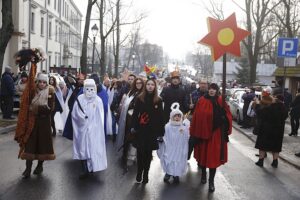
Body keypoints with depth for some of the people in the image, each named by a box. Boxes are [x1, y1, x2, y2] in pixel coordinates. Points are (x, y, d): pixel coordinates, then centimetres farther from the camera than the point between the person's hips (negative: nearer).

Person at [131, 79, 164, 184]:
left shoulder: (158, 100, 2)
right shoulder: (140, 98, 1)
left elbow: (160, 117, 2)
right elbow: (135, 113, 1)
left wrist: (161, 131, -1)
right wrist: (133, 126, -6)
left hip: (152, 131, 0)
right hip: (141, 129, 0)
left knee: (148, 152, 6)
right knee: (140, 151, 2)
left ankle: (145, 173, 18)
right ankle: (139, 172, 17)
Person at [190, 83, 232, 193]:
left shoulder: (221, 101, 0)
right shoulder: (202, 101, -3)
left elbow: (228, 115, 1)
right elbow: (196, 117, -3)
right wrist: (194, 132, -5)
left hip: (216, 132, 0)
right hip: (203, 131, 1)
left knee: (213, 156, 1)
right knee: (203, 154, 15)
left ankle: (211, 181, 10)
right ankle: (203, 173, 38)